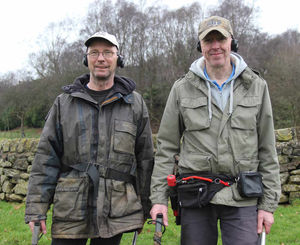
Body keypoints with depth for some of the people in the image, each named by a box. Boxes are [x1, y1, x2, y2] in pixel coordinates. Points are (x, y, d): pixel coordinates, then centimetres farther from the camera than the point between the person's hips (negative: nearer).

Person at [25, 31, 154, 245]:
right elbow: (46, 159, 4)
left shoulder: (134, 103, 7)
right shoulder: (64, 103, 7)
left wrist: (145, 208, 9)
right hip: (70, 210, 0)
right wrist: (36, 209, -2)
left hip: (116, 213, 0)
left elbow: (145, 158, 9)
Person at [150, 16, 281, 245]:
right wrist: (159, 198, -1)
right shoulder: (182, 88, 5)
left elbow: (267, 149, 7)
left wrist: (268, 203, 2)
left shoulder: (256, 86, 6)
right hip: (195, 198, 0)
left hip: (243, 199, 0)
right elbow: (166, 147, 6)